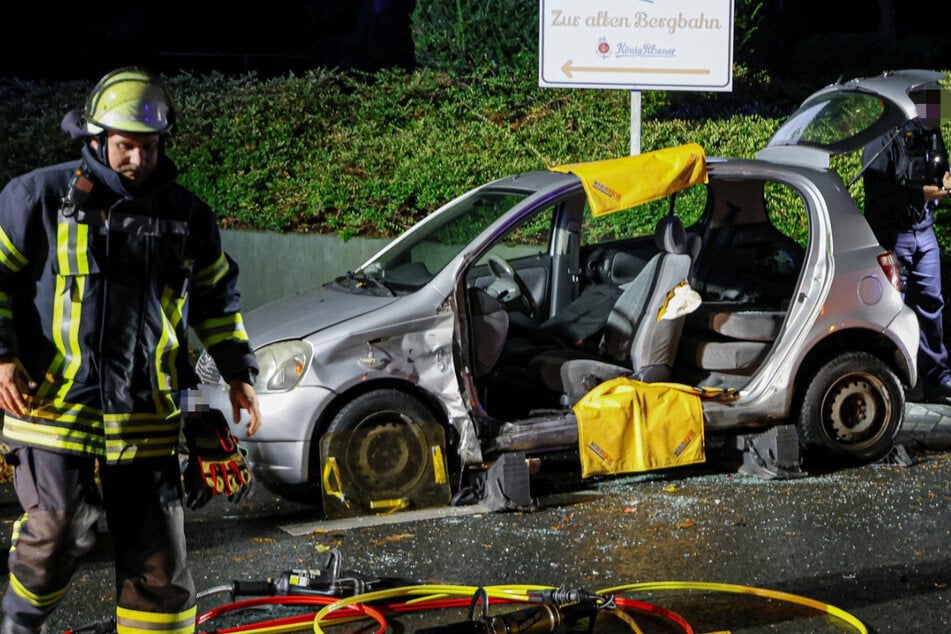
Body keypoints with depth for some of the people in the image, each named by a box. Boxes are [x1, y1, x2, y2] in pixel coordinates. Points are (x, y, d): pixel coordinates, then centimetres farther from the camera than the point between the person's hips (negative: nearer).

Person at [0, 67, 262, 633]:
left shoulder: (189, 216, 11)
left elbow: (217, 298, 23)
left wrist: (240, 373, 16)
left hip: (148, 419, 3)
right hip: (54, 404, -3)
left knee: (159, 562, 2)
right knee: (61, 532, -16)